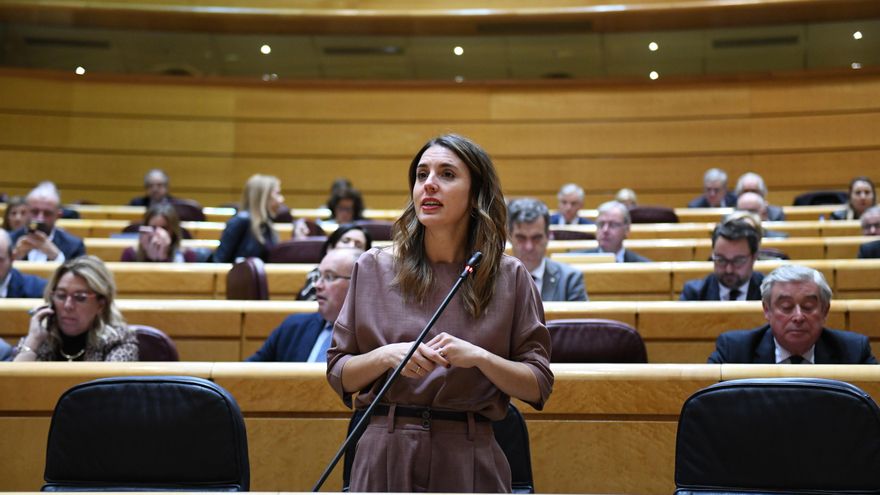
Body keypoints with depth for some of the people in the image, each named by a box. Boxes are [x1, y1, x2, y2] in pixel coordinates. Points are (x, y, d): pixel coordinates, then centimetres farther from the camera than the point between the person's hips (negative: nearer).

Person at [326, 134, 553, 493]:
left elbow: (538, 386, 0)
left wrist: (479, 357, -15)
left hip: (468, 462, 0)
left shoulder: (509, 278, 0)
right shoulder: (373, 268, 3)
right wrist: (387, 356, -14)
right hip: (385, 458, 1)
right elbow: (339, 375, 5)